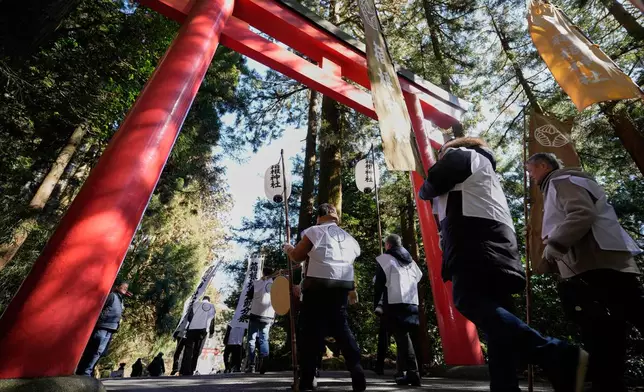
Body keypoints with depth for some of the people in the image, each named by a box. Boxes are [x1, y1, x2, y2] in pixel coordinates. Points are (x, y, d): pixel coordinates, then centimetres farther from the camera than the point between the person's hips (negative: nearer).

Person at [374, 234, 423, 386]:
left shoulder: (385, 259, 3)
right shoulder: (410, 260, 22)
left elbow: (379, 283, -1)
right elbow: (418, 278, 19)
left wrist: (376, 304, 7)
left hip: (395, 304, -6)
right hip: (412, 304, 6)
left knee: (402, 338, -6)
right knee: (410, 338, 11)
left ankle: (412, 374, -10)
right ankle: (401, 373, 18)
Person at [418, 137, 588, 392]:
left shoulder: (459, 154, 13)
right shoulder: (486, 169, 39)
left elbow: (430, 188, 4)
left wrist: (423, 192, 24)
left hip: (476, 243, -9)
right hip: (500, 245, 10)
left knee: (469, 301, -23)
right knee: (495, 313, 2)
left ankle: (559, 357, -30)